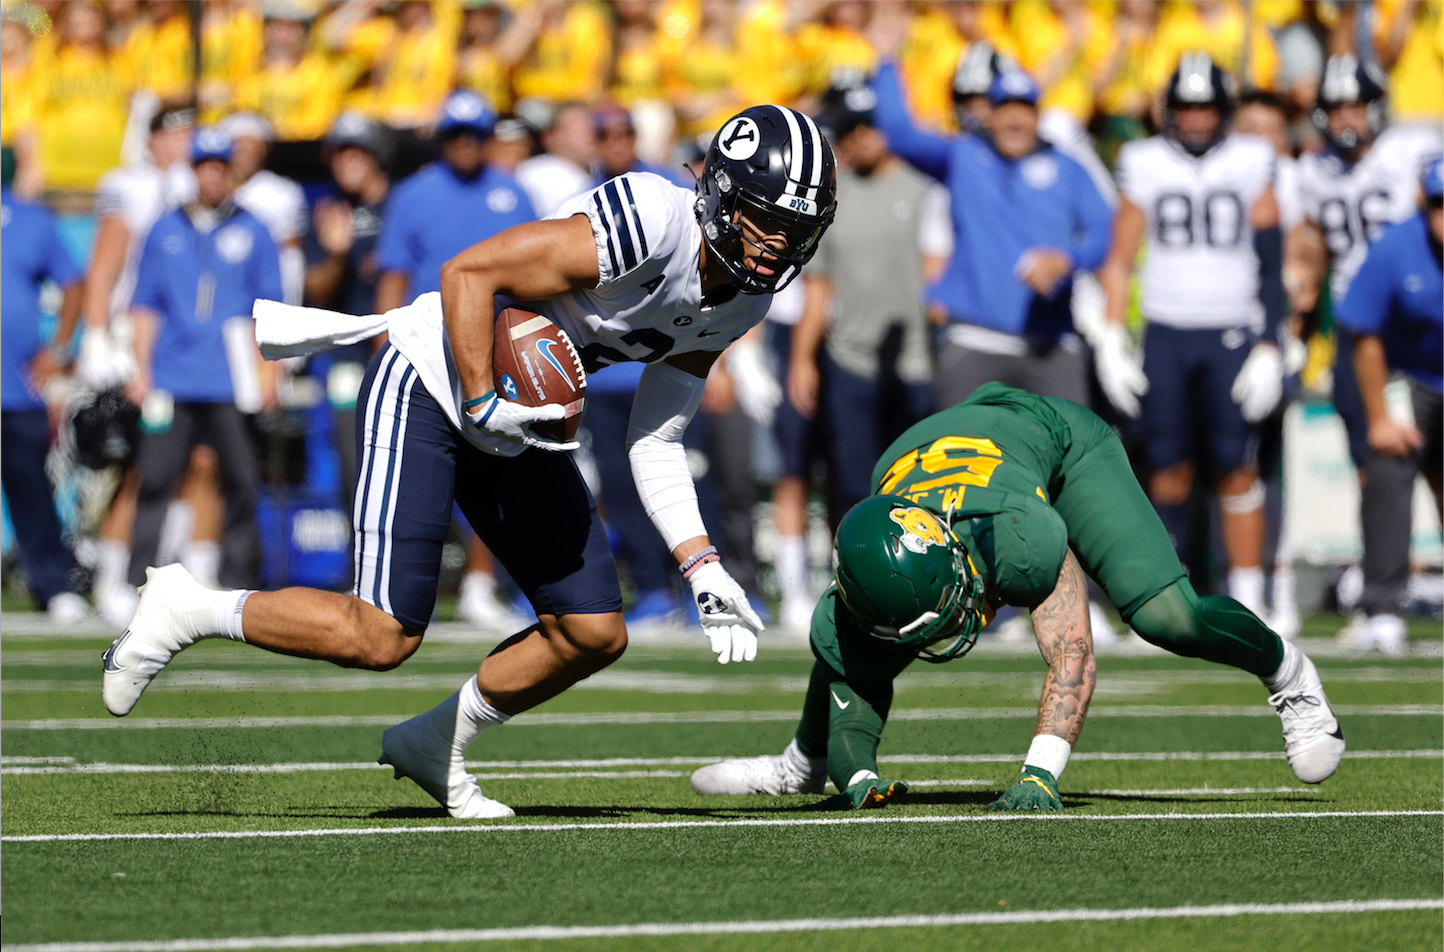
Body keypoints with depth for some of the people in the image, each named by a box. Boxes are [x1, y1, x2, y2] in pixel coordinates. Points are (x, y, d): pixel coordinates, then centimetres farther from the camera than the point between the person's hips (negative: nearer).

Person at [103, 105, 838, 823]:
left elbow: (655, 444, 7)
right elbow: (468, 272, -24)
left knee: (595, 633, 4)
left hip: (518, 412, 9)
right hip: (430, 386, -9)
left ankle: (434, 745, 24)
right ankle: (187, 611, 5)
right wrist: (481, 405, -27)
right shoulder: (650, 224, -27)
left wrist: (703, 570, -1)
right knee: (380, 638, -14)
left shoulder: (742, 301, 1)